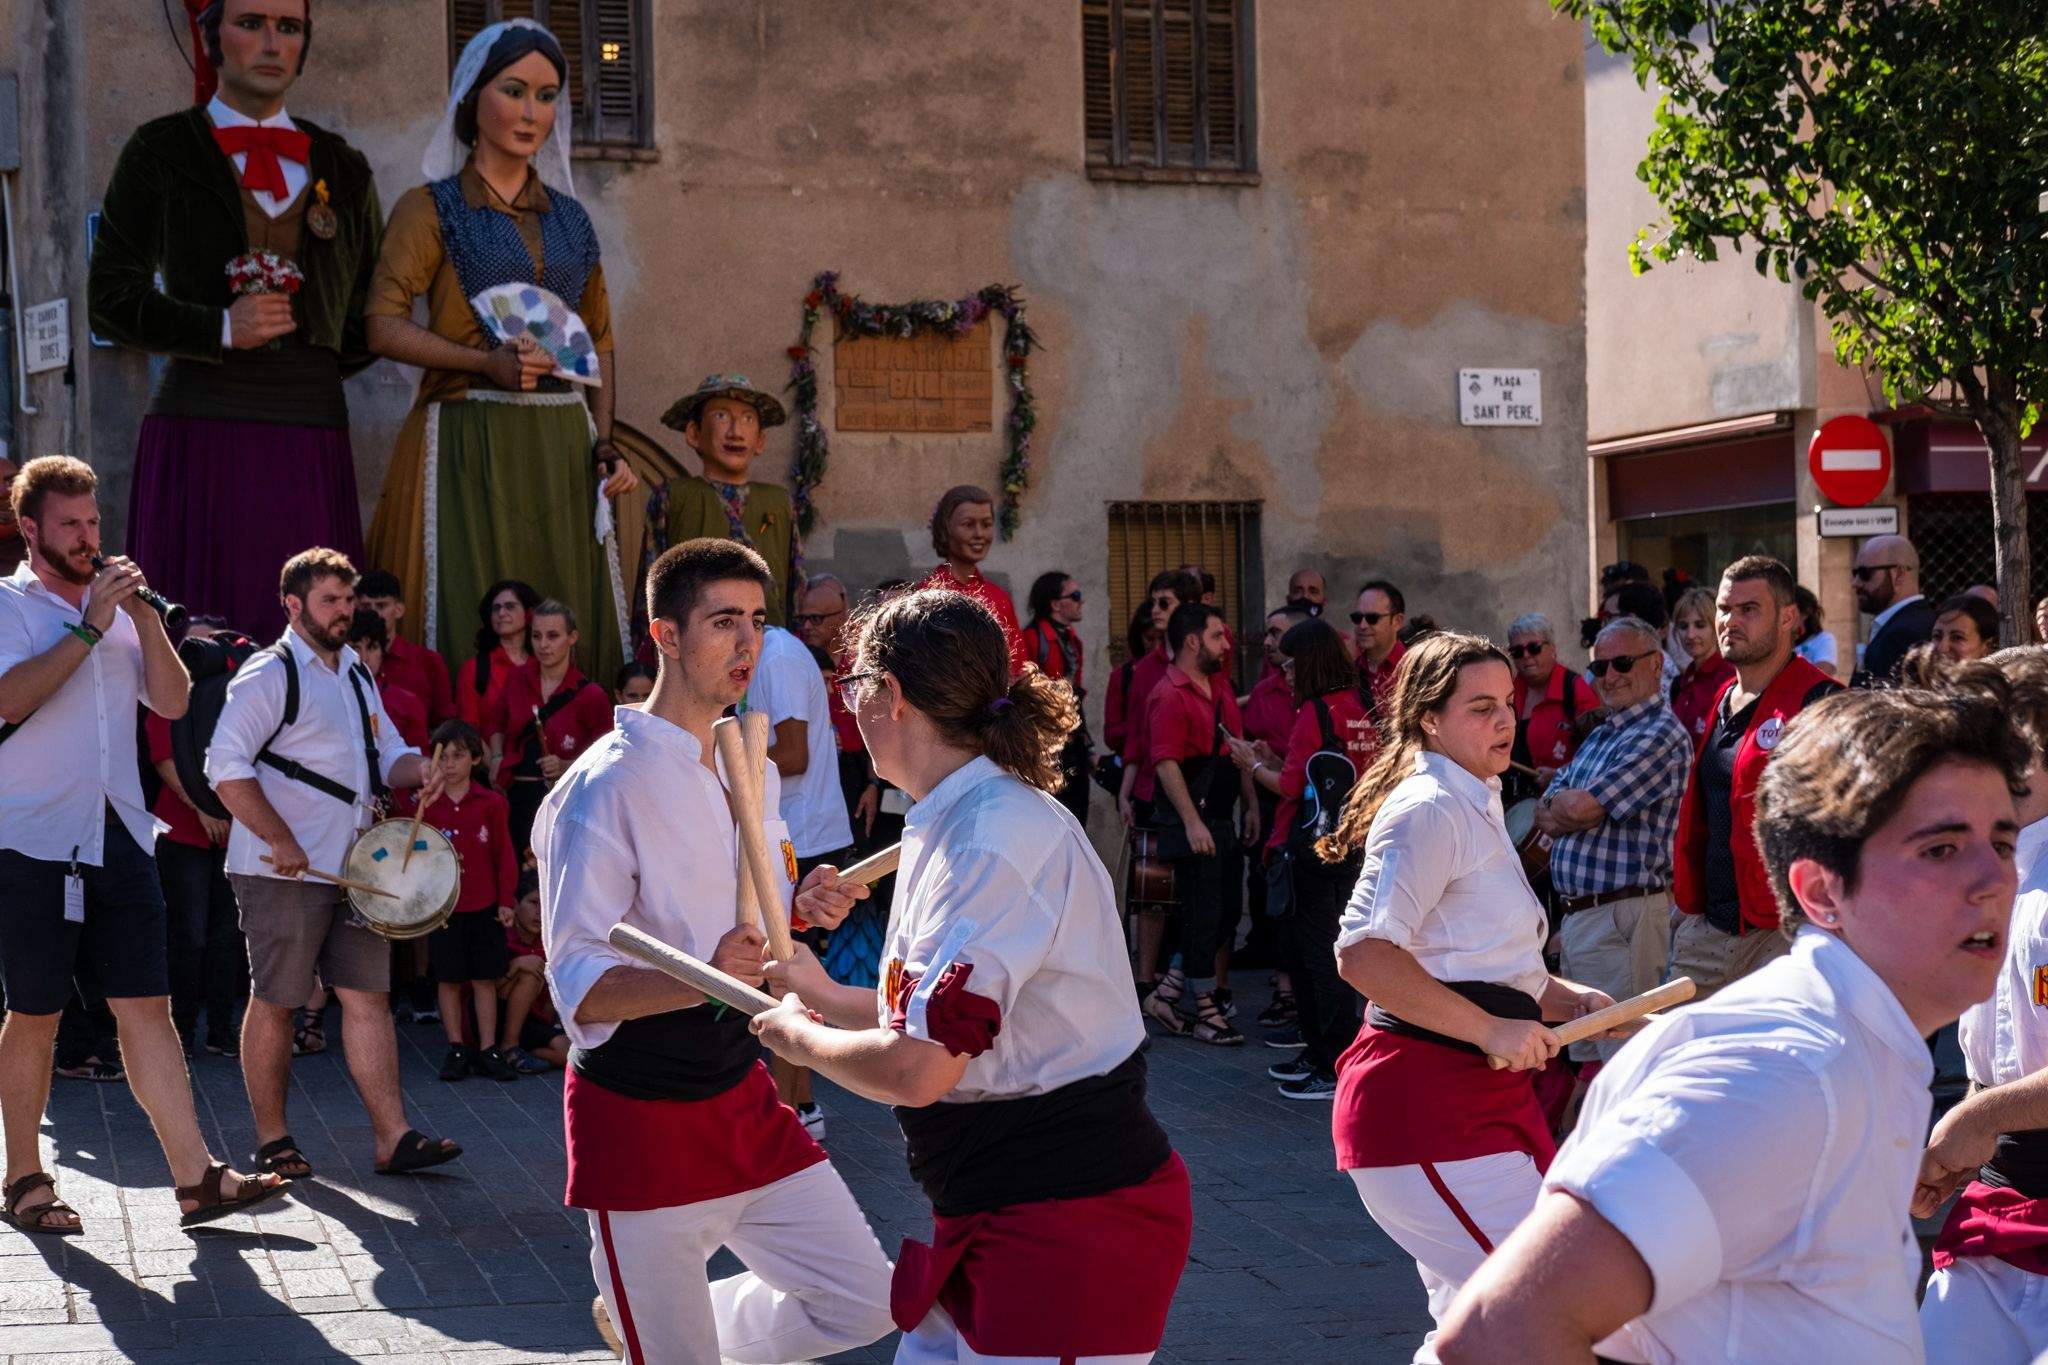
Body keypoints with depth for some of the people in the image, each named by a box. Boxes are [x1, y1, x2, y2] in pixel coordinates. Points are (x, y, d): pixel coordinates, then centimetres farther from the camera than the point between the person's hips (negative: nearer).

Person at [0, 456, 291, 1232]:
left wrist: (143, 616, -5)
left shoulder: (119, 608, 16)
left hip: (119, 838, 5)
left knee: (147, 1006, 1)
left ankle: (196, 1179, -2)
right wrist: (89, 626, -15)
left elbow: (173, 701, 7)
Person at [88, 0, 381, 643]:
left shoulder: (342, 169, 17)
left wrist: (319, 358, 9)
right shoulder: (161, 153, 8)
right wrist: (220, 330, -9)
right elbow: (110, 300, 4)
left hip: (311, 444, 3)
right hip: (199, 438, -2)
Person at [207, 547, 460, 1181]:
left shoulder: (356, 673, 17)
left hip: (354, 867, 7)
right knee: (274, 1003, 2)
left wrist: (417, 770, 0)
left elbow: (387, 752, 24)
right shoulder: (270, 674, -9)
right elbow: (226, 767, -16)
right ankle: (272, 1142, 12)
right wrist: (282, 842, -21)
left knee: (369, 996, 3)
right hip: (285, 869, -7)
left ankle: (392, 1139, 2)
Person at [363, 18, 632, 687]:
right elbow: (384, 326, -8)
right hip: (469, 445, -4)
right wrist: (488, 362, -21)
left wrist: (605, 444, 5)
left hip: (562, 449, 5)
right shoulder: (430, 208, 2)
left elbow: (600, 340, 19)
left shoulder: (570, 218, 17)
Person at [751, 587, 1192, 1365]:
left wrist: (798, 1036, -8)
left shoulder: (999, 836, -22)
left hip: (1070, 1227, -10)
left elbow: (918, 1070, -26)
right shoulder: (971, 820, 10)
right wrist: (824, 996, 20)